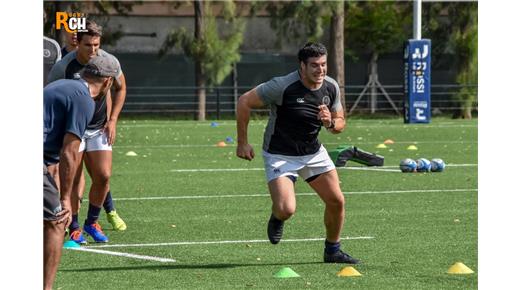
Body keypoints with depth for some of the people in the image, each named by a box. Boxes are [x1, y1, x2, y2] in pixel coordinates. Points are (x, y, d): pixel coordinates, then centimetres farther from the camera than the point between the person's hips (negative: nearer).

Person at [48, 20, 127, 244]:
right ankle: (74, 228, 5)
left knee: (103, 176, -7)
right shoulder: (63, 67, -19)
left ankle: (92, 222, 13)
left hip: (99, 127, 3)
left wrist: (112, 120, 3)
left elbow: (120, 88, 9)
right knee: (74, 178, -8)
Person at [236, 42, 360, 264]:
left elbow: (340, 123, 8)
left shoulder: (331, 87, -5)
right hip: (280, 156, -6)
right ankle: (277, 218, 19)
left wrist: (330, 123, -18)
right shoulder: (282, 86, -24)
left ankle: (332, 251, 22)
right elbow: (244, 102, -15)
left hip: (314, 152, 6)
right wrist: (242, 143, -12)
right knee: (287, 210, -21)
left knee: (336, 201, -2)